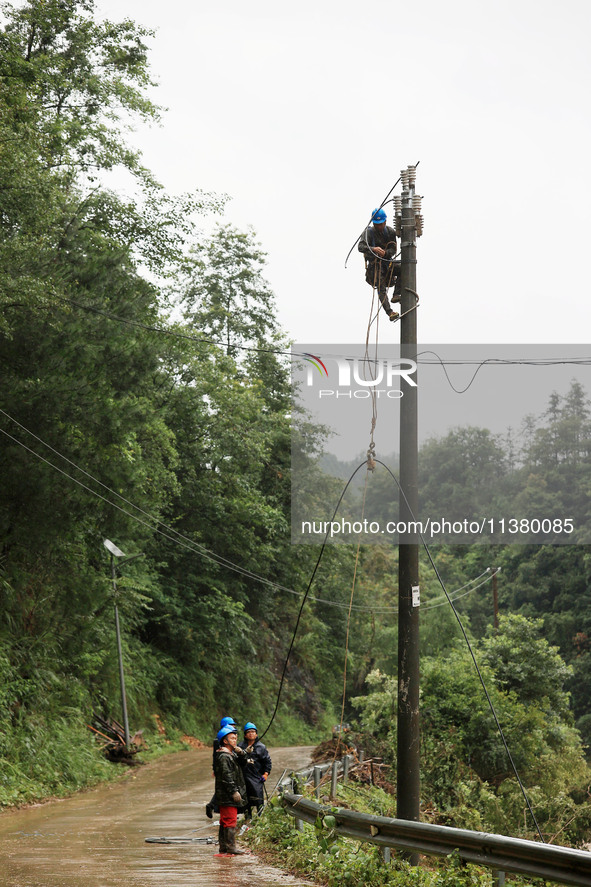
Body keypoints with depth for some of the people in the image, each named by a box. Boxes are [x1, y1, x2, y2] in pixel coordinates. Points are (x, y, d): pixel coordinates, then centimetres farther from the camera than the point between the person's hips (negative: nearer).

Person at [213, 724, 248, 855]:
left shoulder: (232, 754, 16)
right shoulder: (224, 757, -15)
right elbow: (226, 776, -19)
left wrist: (241, 753, -2)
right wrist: (234, 791, -20)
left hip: (230, 795, 10)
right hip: (227, 795, -10)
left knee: (225, 821, 12)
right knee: (230, 820, -9)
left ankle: (223, 846, 17)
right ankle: (230, 846, -9)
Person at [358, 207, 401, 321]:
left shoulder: (390, 232, 4)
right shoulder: (368, 232, -7)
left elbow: (393, 250, 2)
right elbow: (361, 247, -21)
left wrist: (385, 253, -22)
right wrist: (373, 249, -40)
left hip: (387, 262, 4)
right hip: (374, 264, -4)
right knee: (381, 288, -20)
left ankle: (396, 295, -18)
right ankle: (389, 312, -28)